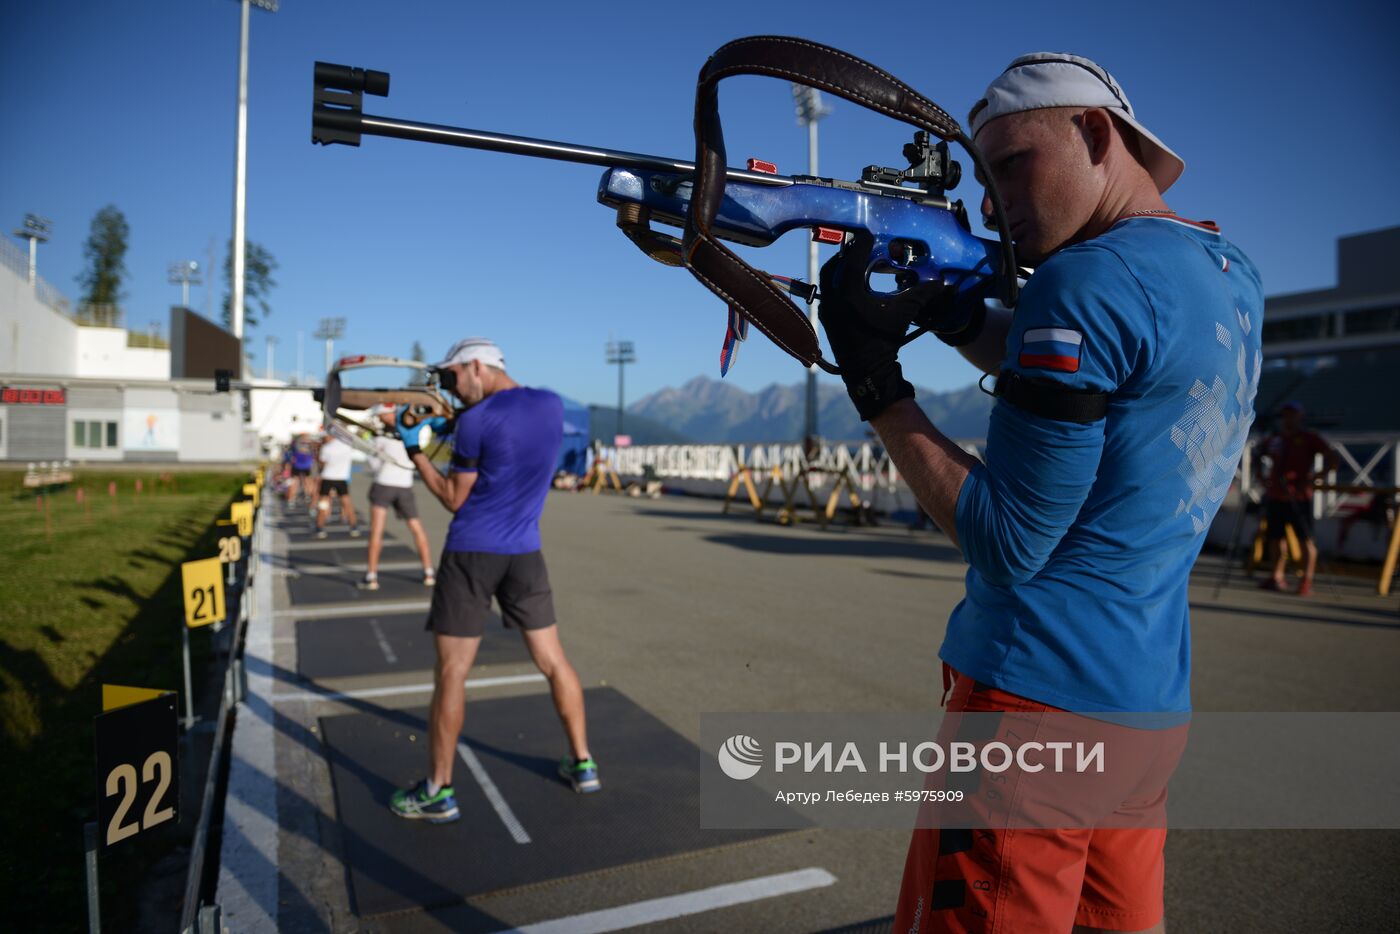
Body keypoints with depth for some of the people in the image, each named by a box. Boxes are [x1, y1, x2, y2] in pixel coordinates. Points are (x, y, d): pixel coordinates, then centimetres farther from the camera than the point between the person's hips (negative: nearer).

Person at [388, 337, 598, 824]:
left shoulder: (475, 420, -13)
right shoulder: (553, 404, 2)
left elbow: (454, 498, -5)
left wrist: (415, 451, 3)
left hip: (471, 554, -5)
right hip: (525, 554, 5)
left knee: (451, 674, 4)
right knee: (553, 661, 15)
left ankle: (438, 793, 14)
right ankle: (583, 765, 25)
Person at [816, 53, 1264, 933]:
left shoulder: (1090, 278, -17)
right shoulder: (1232, 272, 10)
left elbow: (1007, 544, -17)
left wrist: (876, 381, -13)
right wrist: (953, 308, 4)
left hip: (1040, 691, -9)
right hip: (1156, 697, 9)